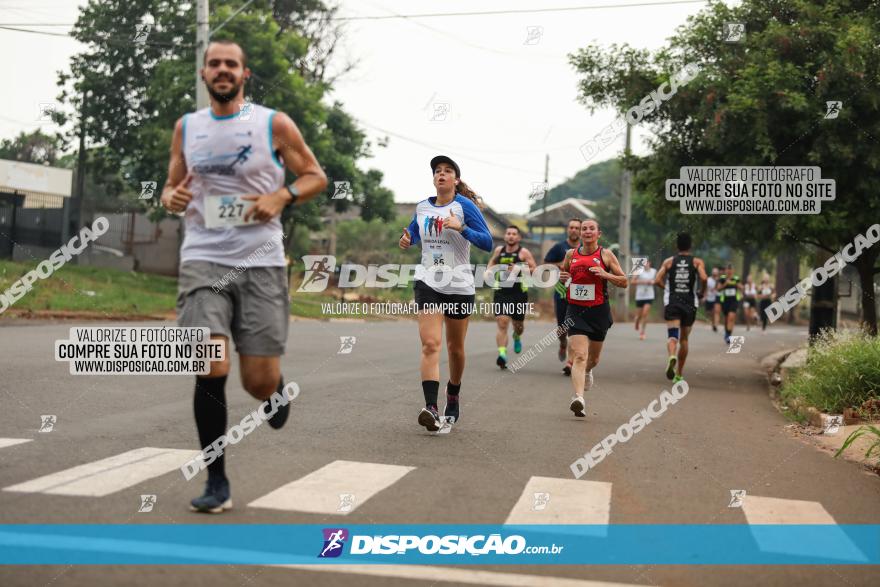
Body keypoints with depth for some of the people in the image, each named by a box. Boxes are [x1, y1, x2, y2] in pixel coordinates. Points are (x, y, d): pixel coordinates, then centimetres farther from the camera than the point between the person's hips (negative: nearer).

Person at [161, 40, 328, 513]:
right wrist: (170, 197, -5)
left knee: (260, 383, -2)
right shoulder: (186, 127, 11)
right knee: (211, 369, -16)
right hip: (203, 259, 1)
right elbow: (172, 186, 19)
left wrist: (281, 196, -12)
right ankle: (217, 482, -1)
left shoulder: (274, 123, 2)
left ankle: (276, 390, 39)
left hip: (261, 261, -1)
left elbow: (315, 176, 7)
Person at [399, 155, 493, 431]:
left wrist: (461, 228, -25)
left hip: (458, 285, -2)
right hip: (428, 282, 2)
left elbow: (487, 242, -11)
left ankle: (453, 397, 37)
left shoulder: (465, 206, -6)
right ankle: (431, 408, -24)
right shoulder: (422, 207, 7)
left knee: (455, 347, 12)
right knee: (430, 344, -16)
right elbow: (414, 232, 27)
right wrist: (406, 239, 4)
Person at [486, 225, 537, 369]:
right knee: (502, 324, -15)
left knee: (518, 324, 15)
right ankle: (502, 354, -22)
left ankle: (517, 337, 51)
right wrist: (489, 270, 7)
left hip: (519, 294, -1)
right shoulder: (499, 250, 8)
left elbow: (535, 270, -6)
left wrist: (519, 269, -19)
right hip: (501, 293, 1)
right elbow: (492, 261, 27)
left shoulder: (523, 252, -3)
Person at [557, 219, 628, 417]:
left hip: (599, 311, 0)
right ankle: (578, 398, -26)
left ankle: (587, 371, 51)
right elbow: (562, 274, 23)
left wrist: (605, 274, -17)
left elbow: (625, 282, 0)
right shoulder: (570, 254, 6)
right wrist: (561, 277, -1)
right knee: (579, 355, -17)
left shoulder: (606, 255, -1)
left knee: (593, 358, 16)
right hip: (576, 310, 0)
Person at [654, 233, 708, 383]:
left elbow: (658, 281, -3)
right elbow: (704, 278, -14)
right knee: (683, 339, 14)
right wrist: (702, 291, 5)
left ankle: (672, 356, -44)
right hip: (690, 303, 1)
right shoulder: (697, 262, 3)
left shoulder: (669, 262, 5)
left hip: (672, 302, -1)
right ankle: (679, 374, 20)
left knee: (672, 336, -10)